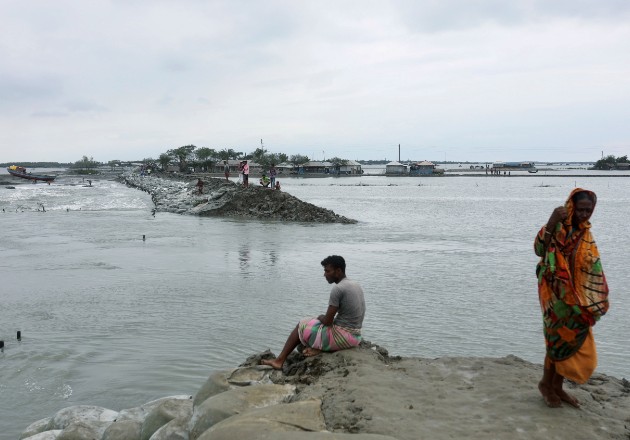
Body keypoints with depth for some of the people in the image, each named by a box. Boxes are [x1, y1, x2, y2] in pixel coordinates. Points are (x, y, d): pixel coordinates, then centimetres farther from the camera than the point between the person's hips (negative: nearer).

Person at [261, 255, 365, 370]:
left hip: (343, 336, -8)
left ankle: (280, 360, 15)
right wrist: (324, 318, 15)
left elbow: (328, 321, -16)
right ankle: (319, 347, 1)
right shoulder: (356, 285, 9)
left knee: (301, 326, 10)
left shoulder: (338, 289, -18)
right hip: (356, 336, 8)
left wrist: (321, 317, 6)